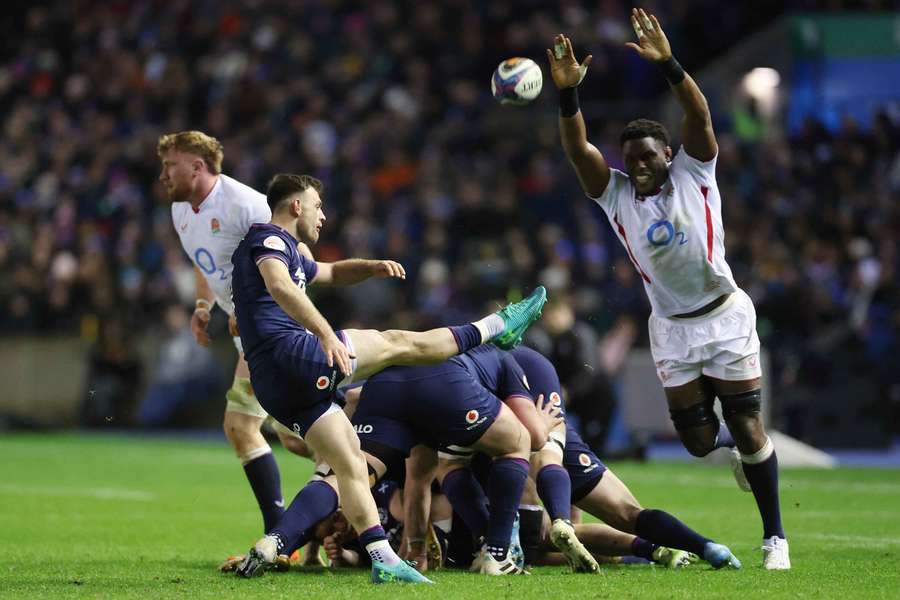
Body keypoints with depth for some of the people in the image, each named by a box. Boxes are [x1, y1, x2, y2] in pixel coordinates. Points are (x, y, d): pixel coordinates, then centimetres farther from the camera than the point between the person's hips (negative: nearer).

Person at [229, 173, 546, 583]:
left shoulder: (284, 250, 29)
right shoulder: (270, 238, -3)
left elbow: (332, 273, 43)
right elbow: (280, 287, -24)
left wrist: (373, 267, 21)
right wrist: (326, 334, -33)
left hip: (275, 386, 10)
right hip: (292, 353, -10)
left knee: (350, 464, 5)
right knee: (397, 343, 1)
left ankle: (383, 559, -2)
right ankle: (498, 327, 13)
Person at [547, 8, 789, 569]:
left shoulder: (693, 175, -7)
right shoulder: (615, 193, -2)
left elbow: (700, 117, -21)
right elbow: (578, 149, -14)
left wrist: (668, 64, -36)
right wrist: (568, 92, -31)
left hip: (725, 317, -3)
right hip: (671, 328, 3)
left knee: (746, 427, -4)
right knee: (696, 439, 4)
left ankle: (775, 535, 4)